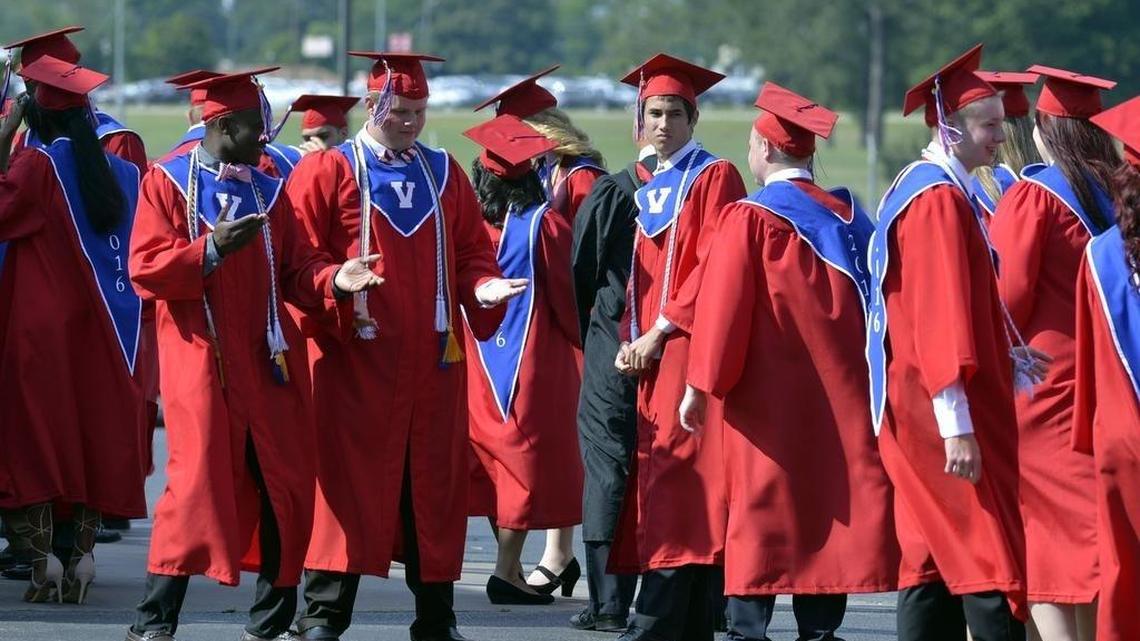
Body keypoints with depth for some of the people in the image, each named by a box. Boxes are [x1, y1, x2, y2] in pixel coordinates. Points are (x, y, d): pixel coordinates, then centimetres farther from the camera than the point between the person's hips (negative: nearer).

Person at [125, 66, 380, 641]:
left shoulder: (268, 191, 14)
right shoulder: (168, 183, -1)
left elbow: (293, 270, 12)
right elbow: (145, 270, -9)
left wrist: (333, 279, -8)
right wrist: (210, 251, -22)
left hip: (267, 362, 5)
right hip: (201, 357, -5)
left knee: (283, 488, 3)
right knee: (200, 480, -11)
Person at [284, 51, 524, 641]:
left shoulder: (444, 175, 15)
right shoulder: (328, 172, 1)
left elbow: (472, 252, 17)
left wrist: (483, 286, -4)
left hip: (433, 360, 4)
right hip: (356, 358, -4)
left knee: (433, 486, 6)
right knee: (349, 483, -5)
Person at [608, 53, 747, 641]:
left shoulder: (714, 177, -3)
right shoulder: (647, 191, 20)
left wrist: (660, 331, -14)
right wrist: (632, 339, 4)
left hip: (690, 348, -8)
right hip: (650, 353, 8)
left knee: (675, 479, -14)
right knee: (657, 485, 3)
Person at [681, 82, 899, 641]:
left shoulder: (749, 218, -8)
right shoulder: (848, 217, 7)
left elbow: (722, 306, -12)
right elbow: (875, 309, 9)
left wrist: (700, 385, -8)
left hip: (767, 401, -4)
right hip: (838, 402, 4)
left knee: (760, 515, -2)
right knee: (828, 511, 7)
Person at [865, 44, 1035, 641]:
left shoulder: (920, 190, 17)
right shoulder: (940, 200, -15)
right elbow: (941, 317, -22)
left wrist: (1007, 359, 15)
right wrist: (956, 425, -25)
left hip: (919, 408, 10)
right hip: (947, 411, -10)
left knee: (935, 556, 10)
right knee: (989, 550, -11)